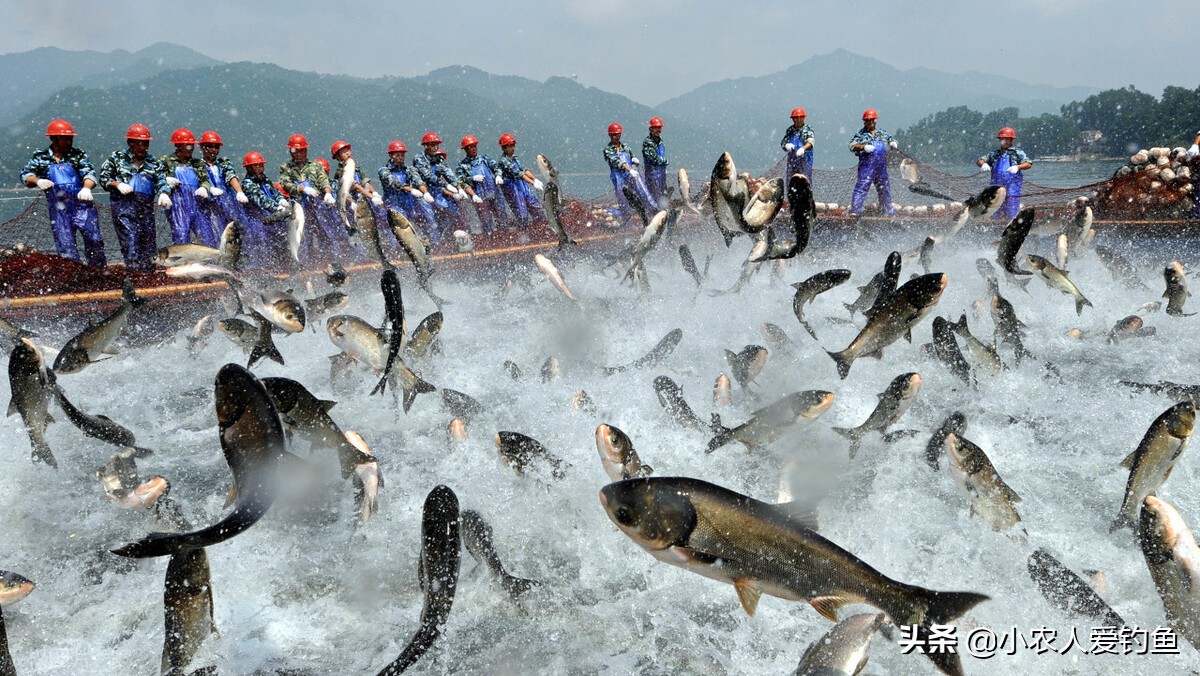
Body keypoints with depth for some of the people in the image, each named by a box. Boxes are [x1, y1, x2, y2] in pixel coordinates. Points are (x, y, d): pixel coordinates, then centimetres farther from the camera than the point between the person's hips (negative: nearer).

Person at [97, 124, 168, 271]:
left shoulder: (153, 163, 14)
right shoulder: (117, 158, 10)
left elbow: (161, 181, 0)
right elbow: (103, 177, 10)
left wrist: (163, 193, -22)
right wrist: (118, 184, -9)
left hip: (146, 207, 3)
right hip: (123, 205, -3)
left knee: (148, 240, 4)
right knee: (130, 238, -13)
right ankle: (133, 270, -15)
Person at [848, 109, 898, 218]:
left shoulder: (883, 133, 18)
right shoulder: (860, 134, 2)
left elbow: (891, 140, 25)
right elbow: (852, 146, -8)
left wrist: (894, 144, 0)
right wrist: (864, 147, -25)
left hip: (882, 167, 5)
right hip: (867, 166, -5)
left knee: (885, 188, 14)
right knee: (862, 186, -14)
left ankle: (889, 211, 25)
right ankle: (855, 209, -16)